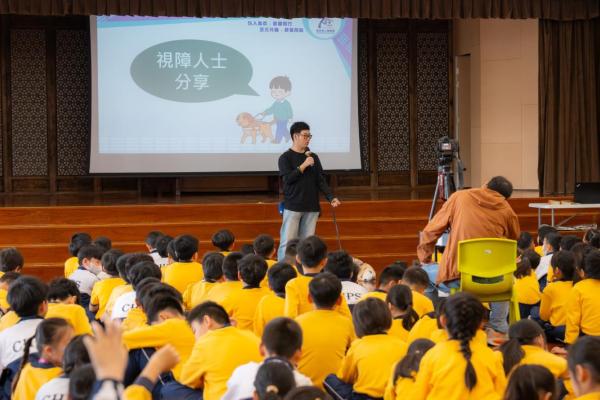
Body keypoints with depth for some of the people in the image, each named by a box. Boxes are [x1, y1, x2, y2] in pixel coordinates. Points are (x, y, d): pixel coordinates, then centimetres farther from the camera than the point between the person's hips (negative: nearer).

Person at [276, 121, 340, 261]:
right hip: (292, 207, -4)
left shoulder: (313, 157, 11)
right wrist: (303, 165, -17)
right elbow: (288, 178, -14)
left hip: (311, 208, 4)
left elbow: (321, 181, 9)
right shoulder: (285, 158, -1)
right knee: (287, 242, -6)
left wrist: (331, 198, -3)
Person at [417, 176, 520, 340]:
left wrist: (424, 258, 23)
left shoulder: (459, 197, 7)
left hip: (456, 277, -2)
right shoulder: (507, 211, 7)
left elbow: (430, 231, 8)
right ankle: (498, 329, 32)